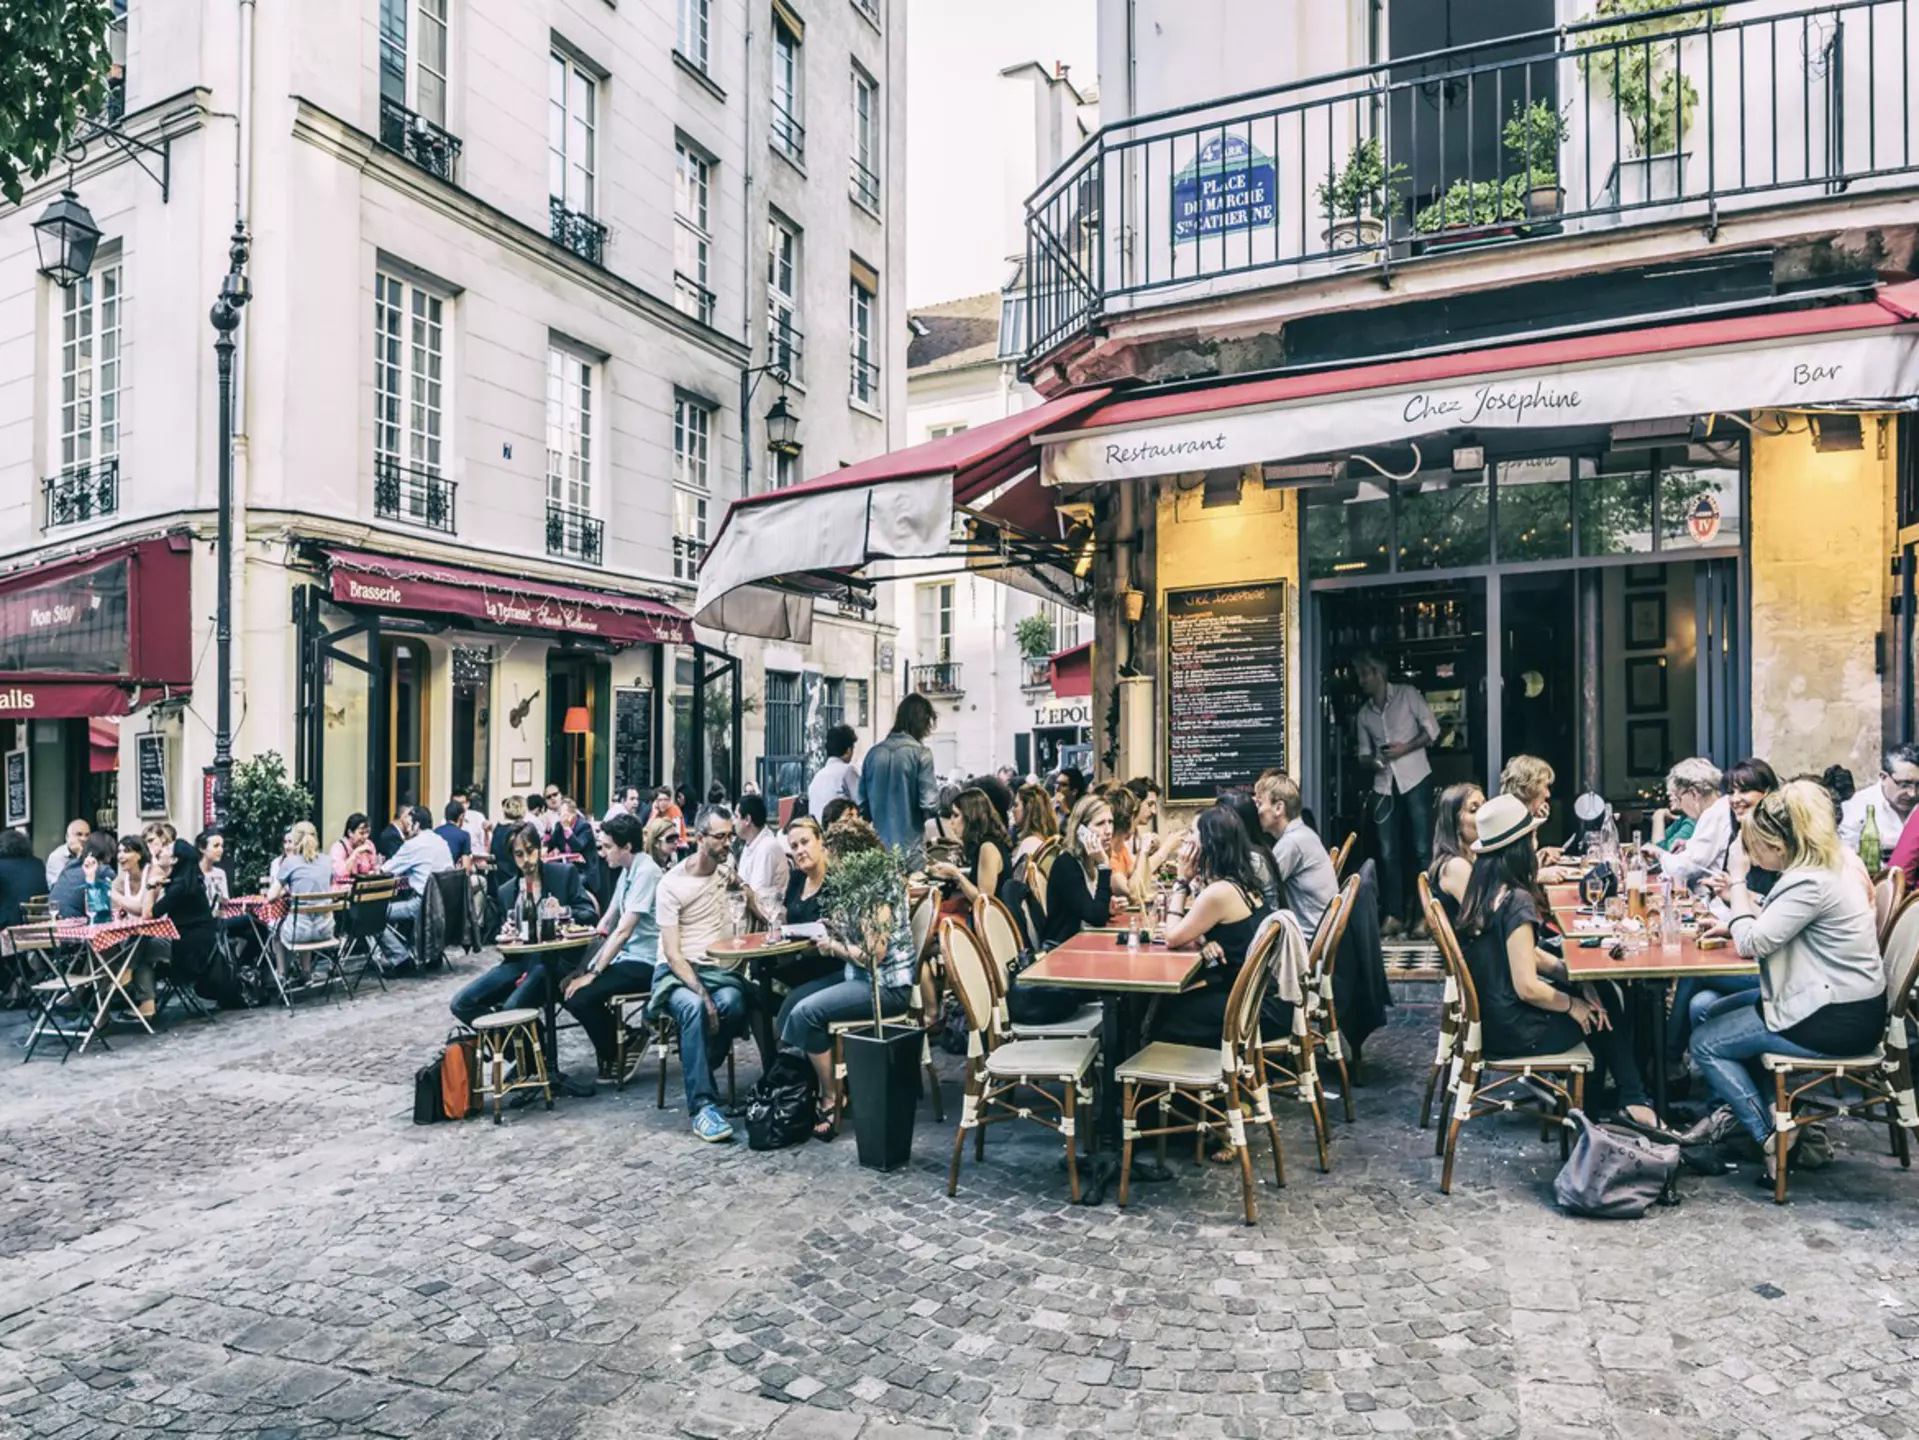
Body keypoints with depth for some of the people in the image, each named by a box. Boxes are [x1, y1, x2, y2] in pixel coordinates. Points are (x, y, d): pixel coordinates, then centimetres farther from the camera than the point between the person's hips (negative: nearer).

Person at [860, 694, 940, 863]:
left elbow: (862, 802, 9)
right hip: (909, 848, -5)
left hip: (878, 846, 5)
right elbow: (929, 804, -13)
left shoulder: (874, 753, 5)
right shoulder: (920, 753, -9)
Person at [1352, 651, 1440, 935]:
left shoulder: (1407, 694, 2)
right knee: (1388, 853, 2)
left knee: (1422, 848, -4)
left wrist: (1405, 748, -15)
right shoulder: (1363, 714, 15)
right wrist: (1369, 761, -7)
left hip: (1415, 779, -4)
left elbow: (1432, 729, -2)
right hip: (1384, 785, 4)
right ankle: (1391, 916, 6)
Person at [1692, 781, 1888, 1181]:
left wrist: (1738, 879, -15)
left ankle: (1771, 1135, 3)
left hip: (1837, 1021, -10)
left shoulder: (1810, 884, -25)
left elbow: (1751, 943, -22)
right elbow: (1769, 927, 11)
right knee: (1712, 1012, 17)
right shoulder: (1816, 869, 5)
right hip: (1834, 1000, 10)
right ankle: (1771, 1107, 14)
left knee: (1705, 1042, -1)